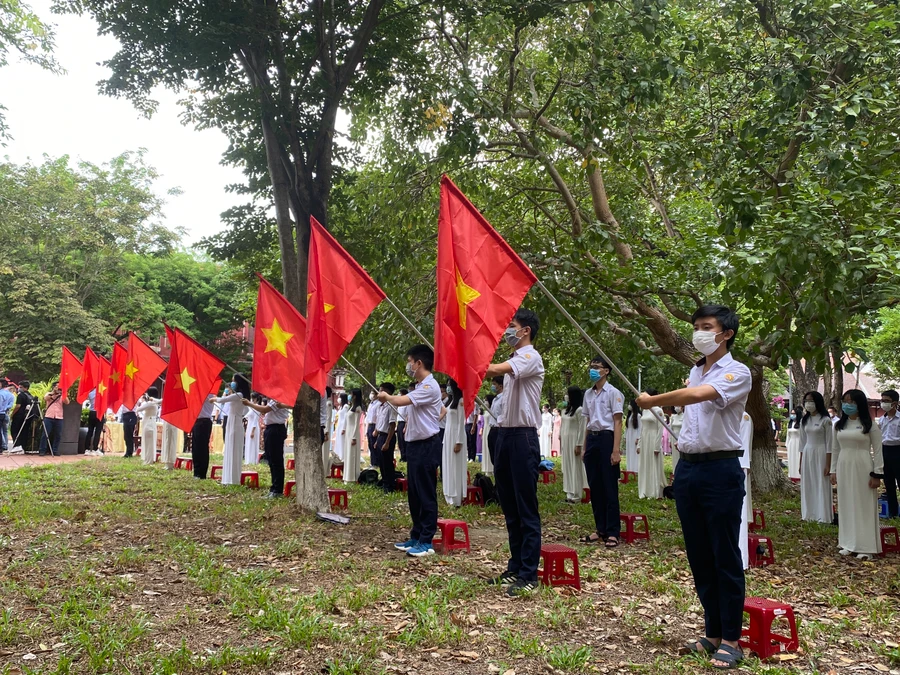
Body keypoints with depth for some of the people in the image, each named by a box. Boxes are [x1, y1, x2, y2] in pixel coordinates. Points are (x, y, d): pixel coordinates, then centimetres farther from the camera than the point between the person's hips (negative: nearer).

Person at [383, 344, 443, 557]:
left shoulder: (430, 387, -16)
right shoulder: (418, 387, 15)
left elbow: (401, 401, -21)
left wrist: (387, 397, -3)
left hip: (427, 446, -10)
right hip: (414, 444, 10)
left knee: (426, 494, -4)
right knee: (413, 494, 14)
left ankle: (426, 542, 2)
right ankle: (416, 537, 23)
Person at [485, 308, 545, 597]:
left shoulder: (531, 357, -10)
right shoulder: (512, 361, 18)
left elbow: (494, 369, -25)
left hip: (523, 437, -10)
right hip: (505, 434, 10)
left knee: (527, 509, -5)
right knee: (509, 506, 14)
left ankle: (529, 575, 0)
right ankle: (515, 567, 23)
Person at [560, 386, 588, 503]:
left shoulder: (580, 410, -11)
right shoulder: (566, 409, 14)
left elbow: (582, 429, -14)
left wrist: (579, 445, -17)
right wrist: (561, 441, 13)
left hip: (574, 441, -9)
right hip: (565, 441, 9)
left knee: (575, 467, -3)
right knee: (567, 467, 10)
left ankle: (576, 495, 2)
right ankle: (570, 493, 16)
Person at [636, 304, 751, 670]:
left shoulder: (736, 373, -8)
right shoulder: (695, 371, 15)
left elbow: (698, 395, -27)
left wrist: (652, 401, -17)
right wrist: (683, 466, 15)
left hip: (720, 470, -7)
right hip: (687, 467, 8)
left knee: (726, 557, 0)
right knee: (699, 557, 11)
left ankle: (731, 640, 9)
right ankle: (713, 633, 22)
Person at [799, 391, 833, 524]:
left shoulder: (825, 420, -6)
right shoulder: (804, 420, 10)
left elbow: (829, 443, -8)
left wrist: (828, 465, -12)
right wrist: (800, 463, 12)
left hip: (820, 454, -5)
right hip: (807, 454, 5)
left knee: (821, 485, -1)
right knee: (808, 485, 8)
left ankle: (823, 516, 5)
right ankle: (809, 514, 16)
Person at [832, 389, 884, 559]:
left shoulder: (870, 425, -4)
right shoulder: (839, 425, 10)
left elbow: (878, 451, -5)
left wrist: (877, 474, -10)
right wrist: (833, 470, 11)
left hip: (862, 468, -5)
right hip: (844, 468, 5)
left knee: (864, 506, -1)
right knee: (846, 505, 8)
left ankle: (866, 547, 3)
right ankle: (849, 544, 16)